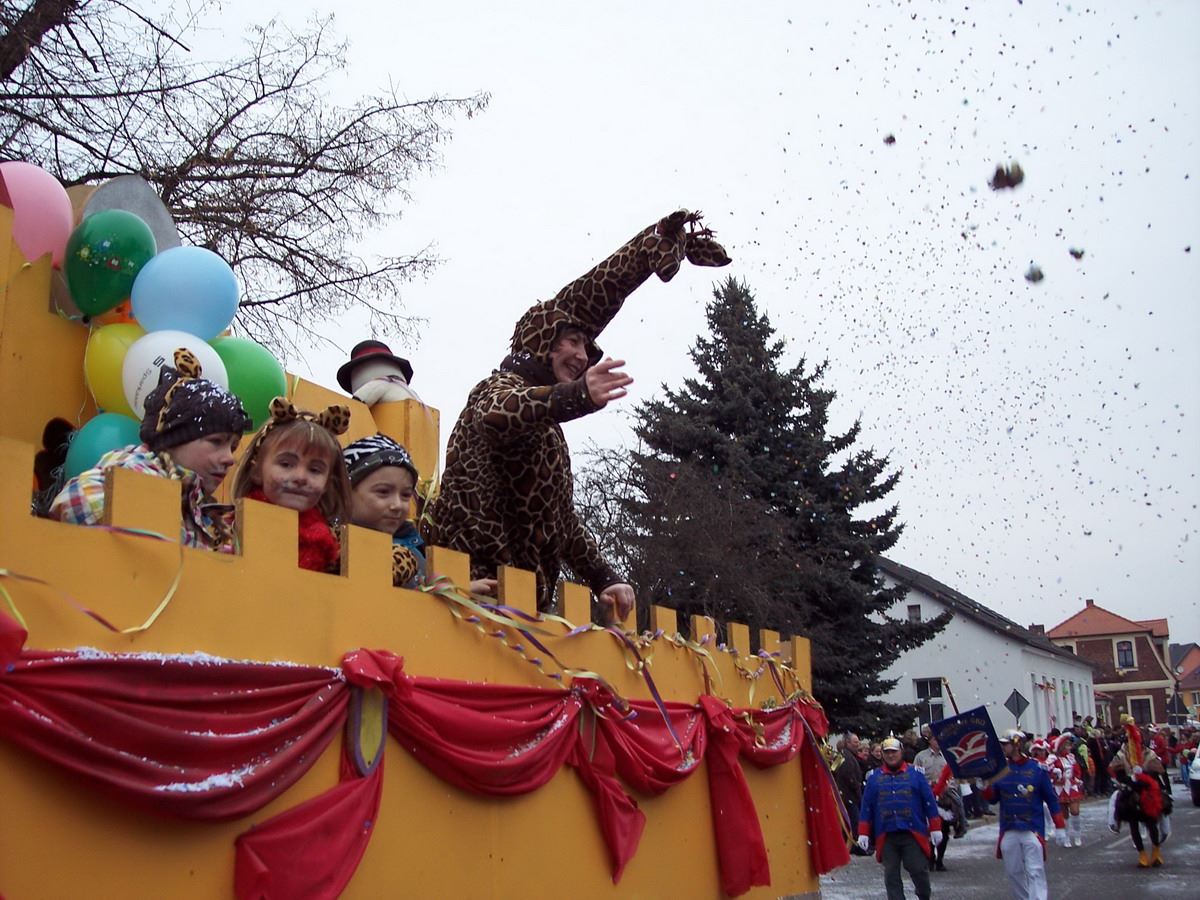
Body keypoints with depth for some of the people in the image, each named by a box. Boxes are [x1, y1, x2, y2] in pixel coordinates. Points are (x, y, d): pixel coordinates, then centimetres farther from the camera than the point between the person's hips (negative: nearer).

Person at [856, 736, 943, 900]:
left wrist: (935, 828, 2)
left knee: (918, 869, 0)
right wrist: (863, 833, 4)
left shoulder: (915, 774, 5)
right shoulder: (874, 778, 9)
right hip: (886, 836, 2)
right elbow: (866, 807, 9)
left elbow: (929, 802, 5)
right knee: (891, 874, 3)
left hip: (913, 833, -1)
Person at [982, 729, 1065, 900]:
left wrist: (1060, 827, -1)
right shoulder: (1000, 769, 4)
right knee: (1013, 872, 12)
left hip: (1032, 830, -4)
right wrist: (985, 786, -14)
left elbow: (1051, 799, 0)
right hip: (1008, 831, 4)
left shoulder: (1037, 769, -5)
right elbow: (992, 798, 6)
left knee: (1035, 873, -6)